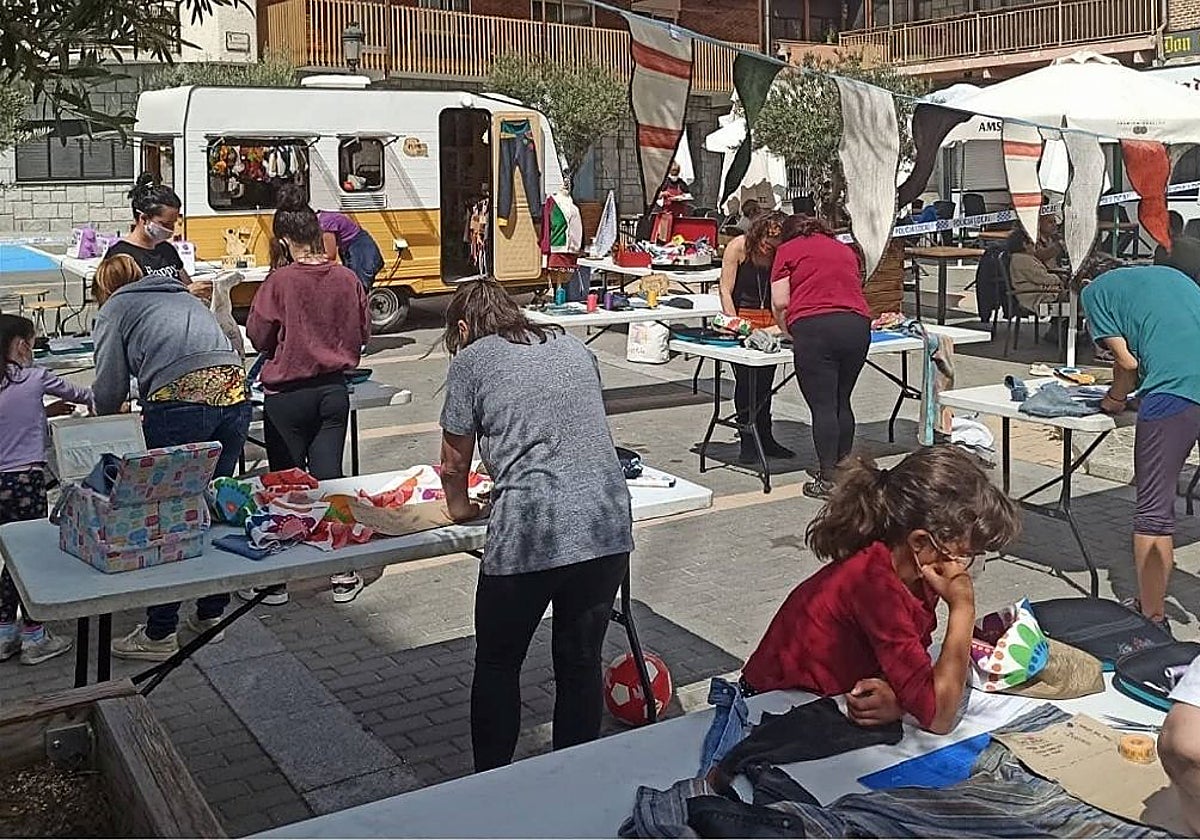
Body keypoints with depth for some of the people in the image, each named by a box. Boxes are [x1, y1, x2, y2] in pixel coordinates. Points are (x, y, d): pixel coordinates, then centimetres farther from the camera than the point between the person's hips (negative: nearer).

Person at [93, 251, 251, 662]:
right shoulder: (184, 296, 31)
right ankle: (211, 613, 25)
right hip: (234, 392, 6)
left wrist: (109, 412, 31)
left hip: (181, 401, -6)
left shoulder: (114, 309, 15)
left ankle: (159, 633, 10)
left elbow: (109, 389, 8)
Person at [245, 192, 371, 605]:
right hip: (334, 391, 3)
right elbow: (363, 332, 7)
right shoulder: (347, 279, -2)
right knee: (329, 478, 9)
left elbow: (258, 336, -8)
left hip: (287, 395, -3)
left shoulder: (279, 281, -14)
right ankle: (343, 574, 14)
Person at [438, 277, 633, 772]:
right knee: (582, 661, 18)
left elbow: (455, 463, 11)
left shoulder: (471, 360, 5)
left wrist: (459, 508, 31)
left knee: (497, 665, 16)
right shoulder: (575, 348, 19)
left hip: (529, 535, -5)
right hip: (608, 526, 5)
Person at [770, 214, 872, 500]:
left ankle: (828, 479, -1)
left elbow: (780, 302, 4)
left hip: (814, 326, -5)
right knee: (842, 402, 14)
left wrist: (787, 331, 21)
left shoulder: (788, 250, 12)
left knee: (822, 405, -3)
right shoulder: (846, 250, 27)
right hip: (858, 324, 5)